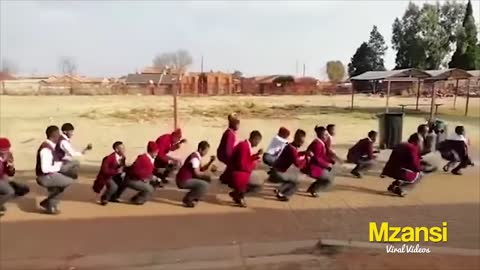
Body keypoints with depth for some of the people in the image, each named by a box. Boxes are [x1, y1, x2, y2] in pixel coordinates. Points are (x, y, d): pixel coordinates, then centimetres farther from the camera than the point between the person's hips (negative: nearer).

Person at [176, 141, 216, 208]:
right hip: (183, 180, -10)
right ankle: (187, 199, -7)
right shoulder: (195, 157, -19)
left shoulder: (198, 157, 11)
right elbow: (197, 173, -22)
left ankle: (193, 197, 19)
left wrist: (211, 161, 3)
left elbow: (202, 169, 13)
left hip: (188, 179, 10)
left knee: (207, 179, 18)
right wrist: (206, 173, -6)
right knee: (204, 185, -23)